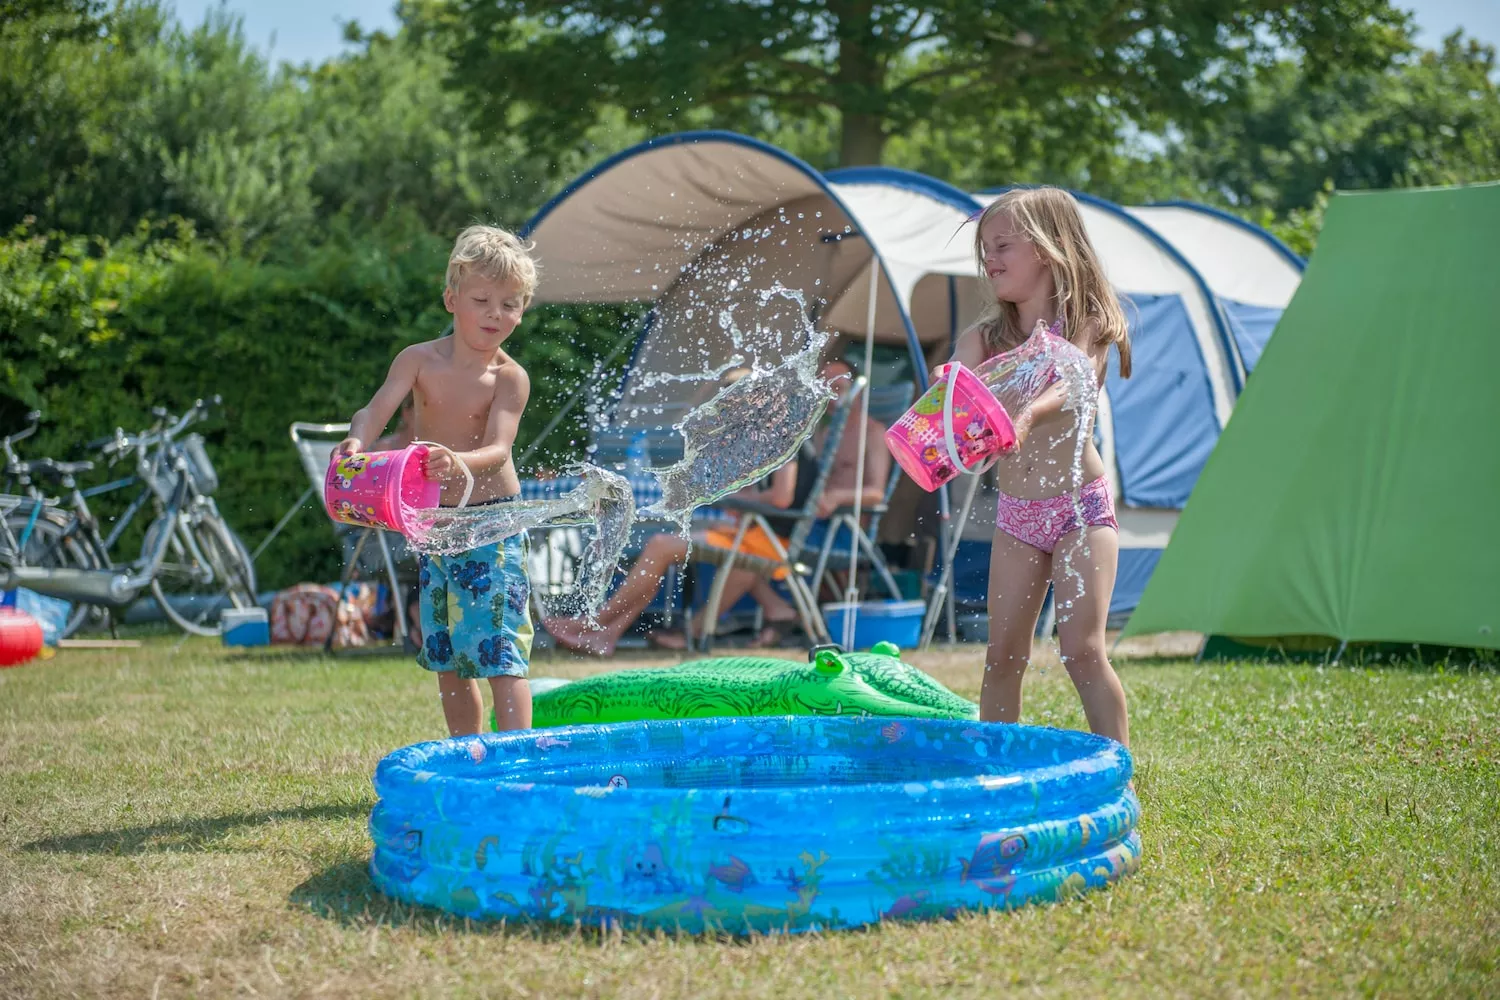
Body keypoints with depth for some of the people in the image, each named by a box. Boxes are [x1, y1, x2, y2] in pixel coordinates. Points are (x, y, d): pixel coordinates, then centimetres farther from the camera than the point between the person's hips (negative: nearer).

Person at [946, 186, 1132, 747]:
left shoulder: (1085, 326, -4)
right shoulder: (984, 338, 8)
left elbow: (1073, 384, -24)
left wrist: (1027, 416, -45)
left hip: (1079, 507, -4)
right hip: (1015, 515, 5)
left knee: (1081, 648, -11)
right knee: (1004, 655, 5)